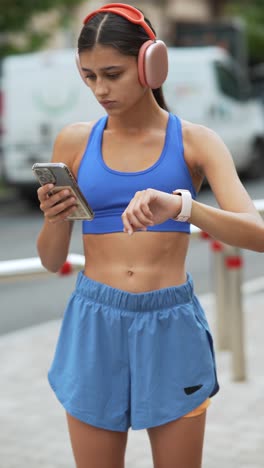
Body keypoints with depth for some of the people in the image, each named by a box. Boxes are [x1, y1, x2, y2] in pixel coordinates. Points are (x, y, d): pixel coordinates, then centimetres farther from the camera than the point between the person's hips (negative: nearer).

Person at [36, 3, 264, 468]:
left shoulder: (195, 141, -2)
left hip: (171, 328, -1)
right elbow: (51, 260, 8)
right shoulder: (74, 141, 2)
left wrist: (179, 205, -32)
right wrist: (56, 219, -15)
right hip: (94, 326, 1)